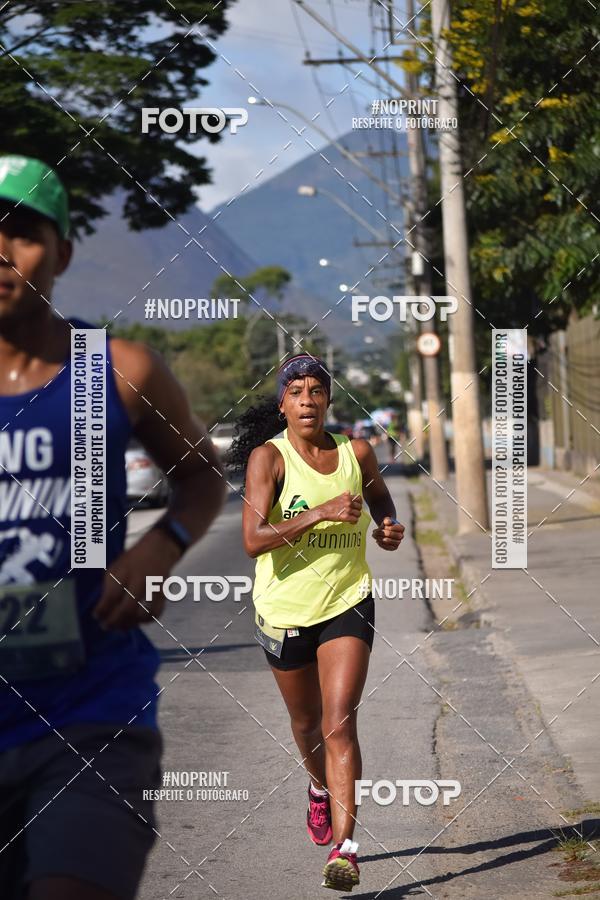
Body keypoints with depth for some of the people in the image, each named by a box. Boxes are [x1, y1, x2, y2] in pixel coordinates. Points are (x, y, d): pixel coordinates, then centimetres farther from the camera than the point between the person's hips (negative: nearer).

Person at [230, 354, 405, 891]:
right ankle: (321, 789, 52)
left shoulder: (356, 453, -2)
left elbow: (381, 499, 21)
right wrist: (321, 513, -30)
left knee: (339, 725, -15)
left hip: (347, 604, 0)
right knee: (306, 723, 20)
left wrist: (391, 528, -1)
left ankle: (344, 848, -17)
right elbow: (253, 540, -22)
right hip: (285, 609, 0)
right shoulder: (268, 457, -11)